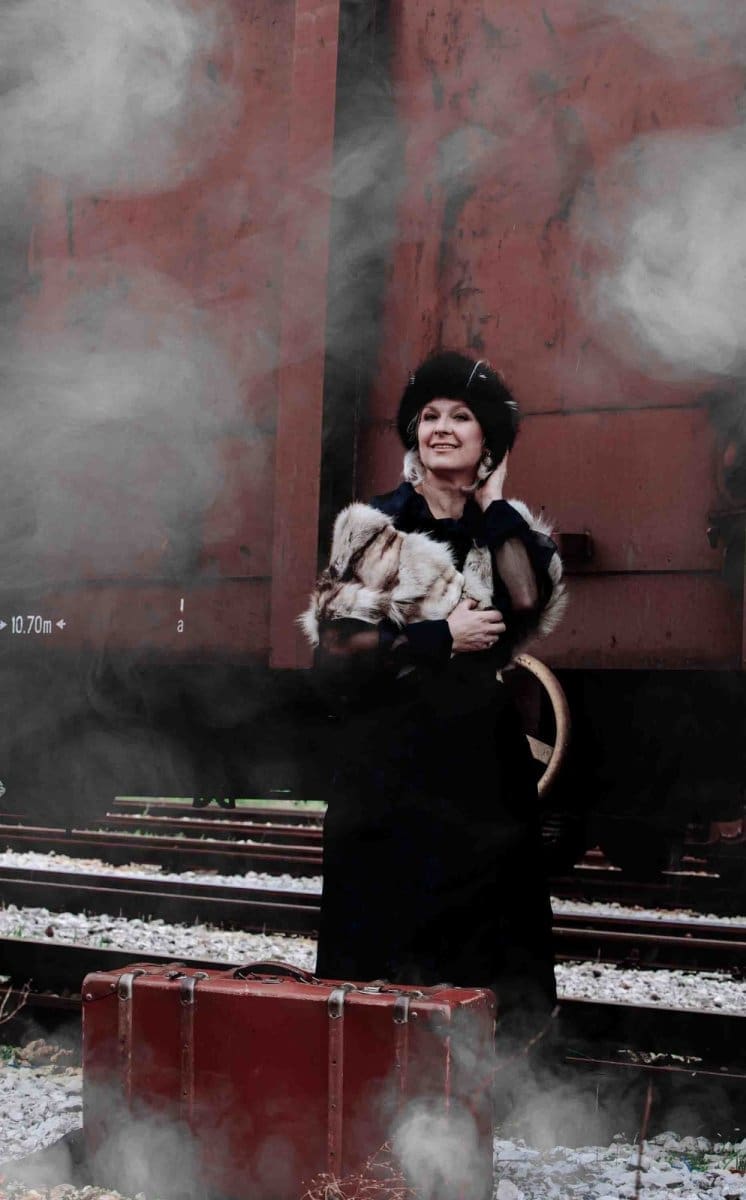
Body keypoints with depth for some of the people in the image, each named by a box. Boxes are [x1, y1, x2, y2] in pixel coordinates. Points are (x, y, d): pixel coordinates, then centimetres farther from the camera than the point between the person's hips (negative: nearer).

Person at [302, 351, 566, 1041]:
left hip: (482, 768, 4)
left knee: (484, 950, 7)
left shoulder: (503, 529, 10)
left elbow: (530, 604, -11)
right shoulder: (378, 527, -4)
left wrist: (493, 501, -6)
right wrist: (443, 637, -14)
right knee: (391, 942, -1)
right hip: (392, 773, -4)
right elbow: (337, 656, -11)